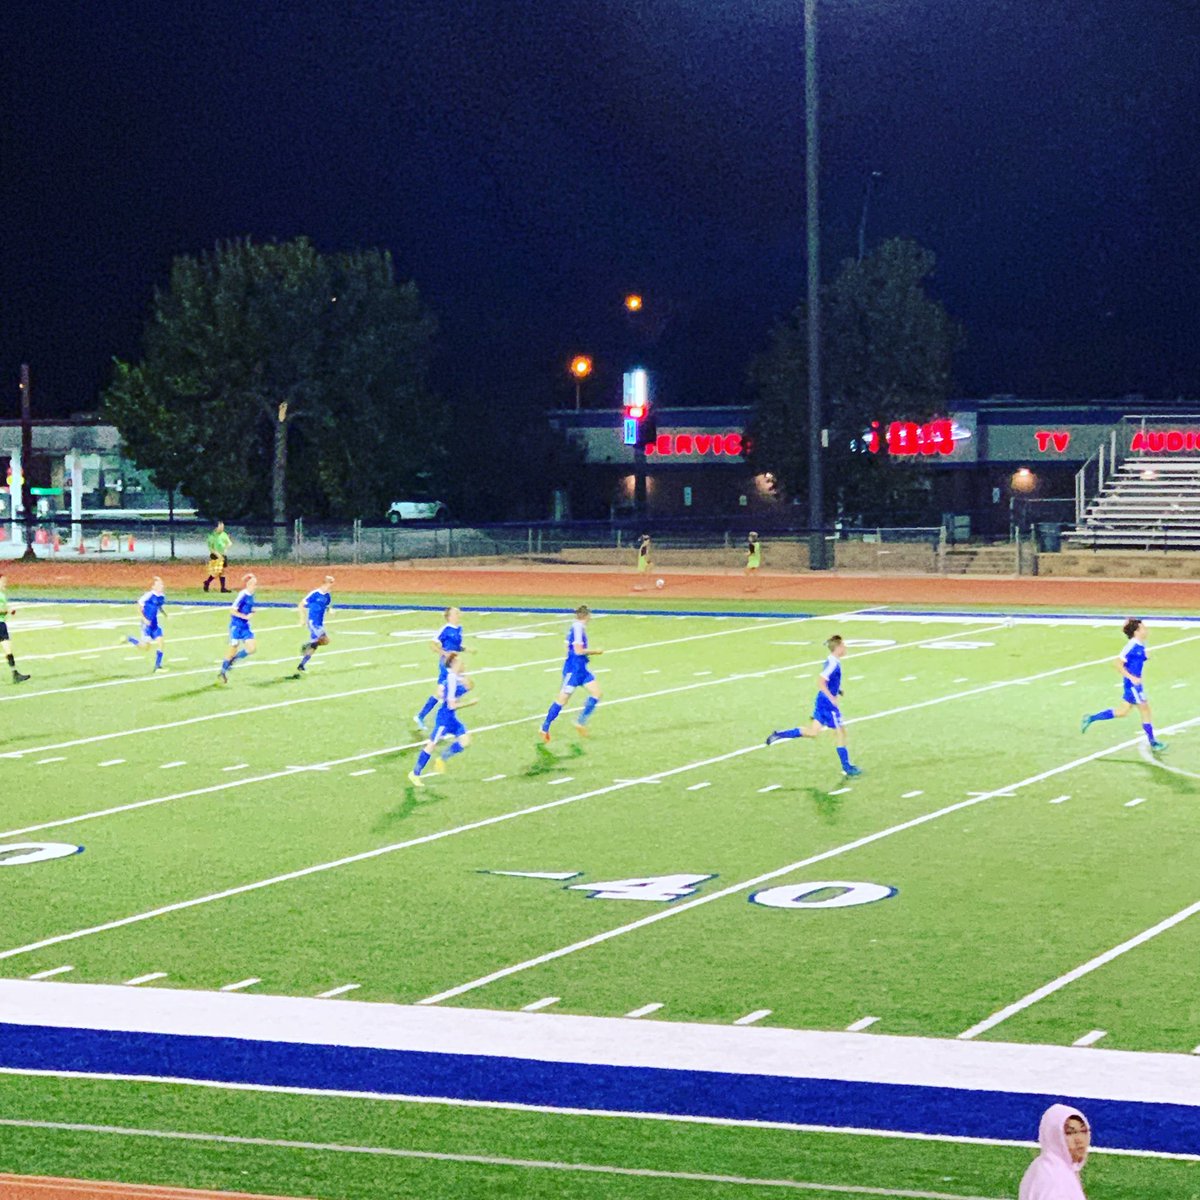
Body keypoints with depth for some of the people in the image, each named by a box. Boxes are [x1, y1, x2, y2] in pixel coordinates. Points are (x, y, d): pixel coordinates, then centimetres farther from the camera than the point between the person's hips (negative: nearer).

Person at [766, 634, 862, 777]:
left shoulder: (832, 662, 9)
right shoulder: (833, 664, -20)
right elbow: (820, 682, -27)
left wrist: (838, 691, 15)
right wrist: (832, 698, -27)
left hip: (821, 702, 9)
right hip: (828, 705, -9)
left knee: (812, 732, 15)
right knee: (841, 734, 0)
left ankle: (779, 734, 12)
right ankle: (847, 768, 8)